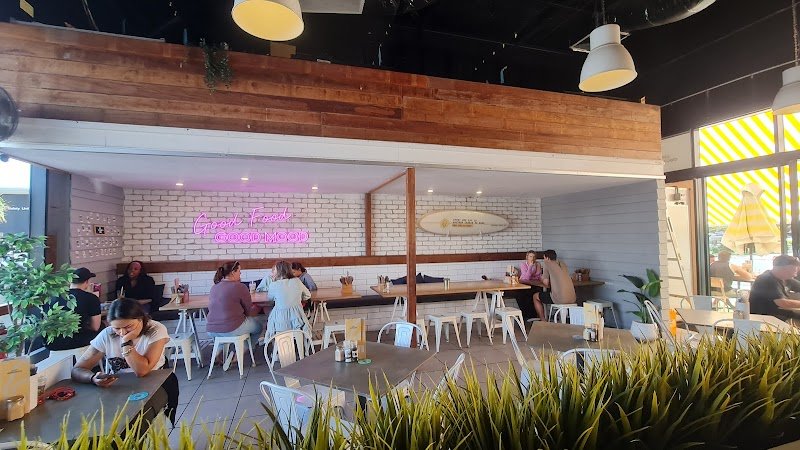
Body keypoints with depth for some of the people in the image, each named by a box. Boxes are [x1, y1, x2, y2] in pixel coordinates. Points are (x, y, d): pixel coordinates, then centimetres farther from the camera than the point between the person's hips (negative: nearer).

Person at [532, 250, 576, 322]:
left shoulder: (547, 264, -1)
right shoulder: (563, 264, 17)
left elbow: (546, 283, -2)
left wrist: (542, 279, 19)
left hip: (560, 299, -7)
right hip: (572, 299, 7)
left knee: (535, 297, 16)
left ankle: (544, 321, 17)